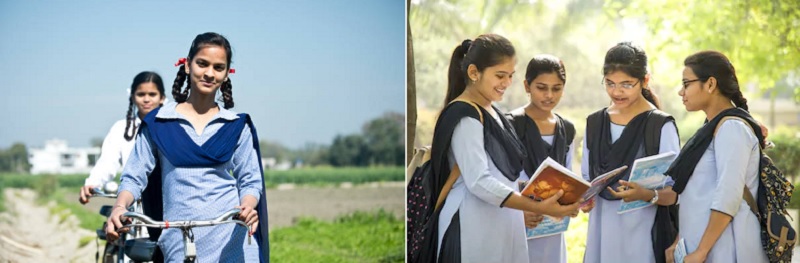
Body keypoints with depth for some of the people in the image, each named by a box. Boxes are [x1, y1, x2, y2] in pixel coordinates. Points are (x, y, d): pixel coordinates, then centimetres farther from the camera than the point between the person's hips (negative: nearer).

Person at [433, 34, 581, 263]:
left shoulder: (491, 112, 15)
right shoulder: (464, 117, -13)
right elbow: (479, 182, -22)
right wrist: (539, 208, -26)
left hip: (500, 225, 9)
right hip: (475, 230, -9)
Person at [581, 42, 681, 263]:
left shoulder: (661, 126, -7)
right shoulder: (594, 123, 9)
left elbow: (674, 193, -9)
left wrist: (647, 195, -27)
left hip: (644, 233, -4)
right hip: (602, 233, 4)